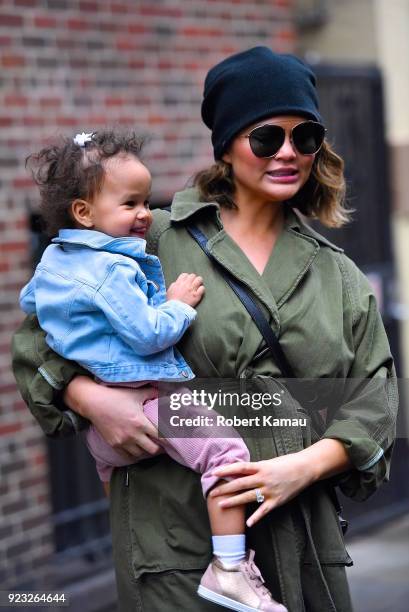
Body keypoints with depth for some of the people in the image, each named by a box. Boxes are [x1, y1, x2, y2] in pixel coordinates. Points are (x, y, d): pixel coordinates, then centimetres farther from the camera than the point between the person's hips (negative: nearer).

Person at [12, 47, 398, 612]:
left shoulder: (339, 275, 14)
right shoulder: (158, 244, 2)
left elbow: (373, 401, 8)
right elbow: (38, 339, 6)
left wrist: (305, 465, -9)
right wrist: (91, 398, -12)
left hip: (306, 538, 4)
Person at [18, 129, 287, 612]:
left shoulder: (53, 260, 13)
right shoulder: (114, 269, -17)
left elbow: (28, 301, 33)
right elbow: (148, 335, -21)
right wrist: (179, 303, -6)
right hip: (140, 398, -10)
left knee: (108, 455, 40)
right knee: (226, 450, -20)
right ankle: (228, 569, -25)